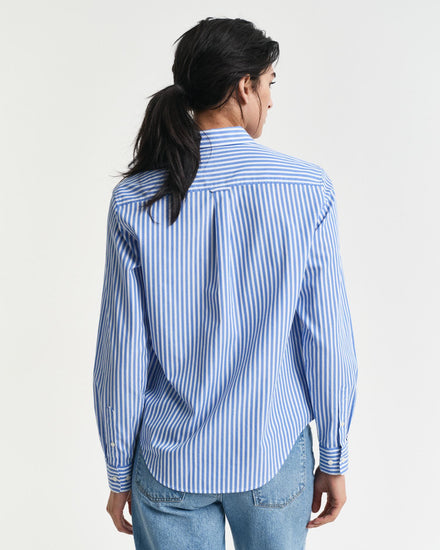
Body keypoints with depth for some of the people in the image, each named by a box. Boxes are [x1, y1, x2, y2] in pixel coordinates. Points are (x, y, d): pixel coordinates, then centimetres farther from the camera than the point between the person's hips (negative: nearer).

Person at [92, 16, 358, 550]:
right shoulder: (308, 189, -13)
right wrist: (334, 461, 2)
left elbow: (122, 351, -9)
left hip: (168, 465, 0)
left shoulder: (135, 200, -11)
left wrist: (119, 474, 4)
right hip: (275, 460, 0)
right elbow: (328, 338, -11)